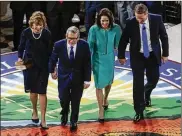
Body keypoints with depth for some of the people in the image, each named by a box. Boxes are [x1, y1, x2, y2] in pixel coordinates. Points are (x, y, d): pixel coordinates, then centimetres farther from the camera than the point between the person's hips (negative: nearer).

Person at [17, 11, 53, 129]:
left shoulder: (47, 34, -15)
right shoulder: (26, 33, -13)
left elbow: (50, 51, -5)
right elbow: (21, 47, 4)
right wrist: (20, 58, -10)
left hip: (43, 67, -1)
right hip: (29, 65, 1)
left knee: (42, 92, -2)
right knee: (33, 91, 14)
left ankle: (43, 120, 5)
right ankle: (35, 112, 40)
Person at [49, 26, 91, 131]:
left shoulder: (84, 45, -17)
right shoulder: (59, 45, -16)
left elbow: (87, 63, -9)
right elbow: (53, 59, 3)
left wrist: (87, 80, -9)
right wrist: (52, 70, 16)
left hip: (78, 78, 0)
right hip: (63, 77, 0)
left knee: (75, 102, 10)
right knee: (63, 99, 8)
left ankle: (74, 122, 31)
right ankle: (64, 115, 41)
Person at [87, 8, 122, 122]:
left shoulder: (116, 28, -15)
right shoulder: (94, 29, -20)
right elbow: (90, 46, -11)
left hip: (110, 58, 3)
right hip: (98, 59, -3)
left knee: (109, 82, 21)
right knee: (99, 85, 0)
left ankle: (105, 99, 52)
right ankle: (101, 110, 14)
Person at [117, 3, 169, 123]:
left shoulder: (157, 19, -14)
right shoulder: (131, 23, -16)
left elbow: (164, 37, -2)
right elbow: (124, 40, -3)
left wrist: (165, 53, -1)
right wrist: (121, 56, 1)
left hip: (153, 55, 2)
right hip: (137, 56, -1)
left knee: (153, 80, 9)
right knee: (138, 84, -3)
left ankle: (146, 94, 45)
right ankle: (139, 112, 6)